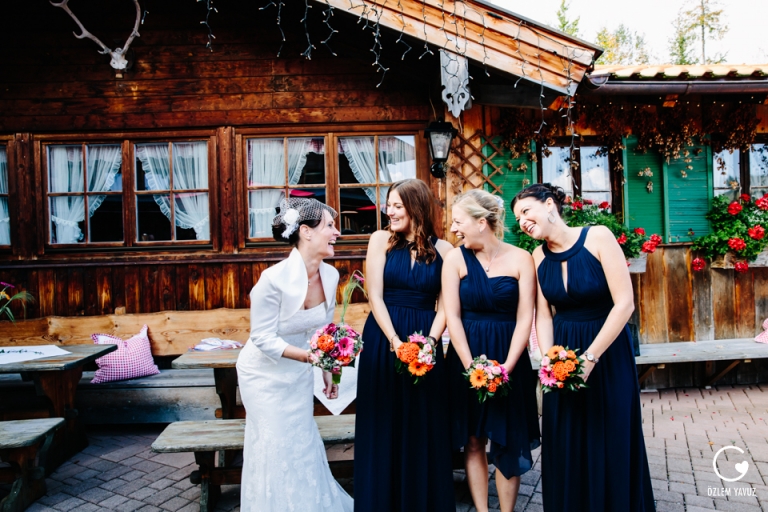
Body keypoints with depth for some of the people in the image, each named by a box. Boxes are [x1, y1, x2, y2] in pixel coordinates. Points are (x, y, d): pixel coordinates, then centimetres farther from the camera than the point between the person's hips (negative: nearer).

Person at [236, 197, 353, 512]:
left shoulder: (330, 275, -11)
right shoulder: (274, 279, -29)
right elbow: (263, 337, -23)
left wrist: (327, 371, 7)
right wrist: (308, 356, -34)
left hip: (299, 374, 5)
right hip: (265, 374, -5)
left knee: (304, 444, 16)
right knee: (273, 449, 5)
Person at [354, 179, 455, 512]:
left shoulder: (442, 249, 2)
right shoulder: (381, 239, 0)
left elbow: (445, 304, -1)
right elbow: (375, 296, -5)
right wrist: (396, 342, -13)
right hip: (383, 339, 0)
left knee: (425, 428, 8)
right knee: (383, 426, 7)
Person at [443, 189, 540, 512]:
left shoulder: (520, 259, -5)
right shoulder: (455, 258, -3)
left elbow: (525, 319, -7)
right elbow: (452, 316, -6)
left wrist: (505, 368, -14)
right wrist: (471, 367, -12)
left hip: (509, 358, -1)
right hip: (466, 357, 1)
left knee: (508, 442, 7)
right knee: (473, 440, 8)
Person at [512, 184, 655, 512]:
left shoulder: (598, 237, -14)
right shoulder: (539, 256, 0)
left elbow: (625, 303, -17)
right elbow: (543, 315, 3)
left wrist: (589, 358, -18)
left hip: (607, 351, -4)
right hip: (563, 352, 4)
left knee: (611, 442, 8)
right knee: (565, 445, 11)